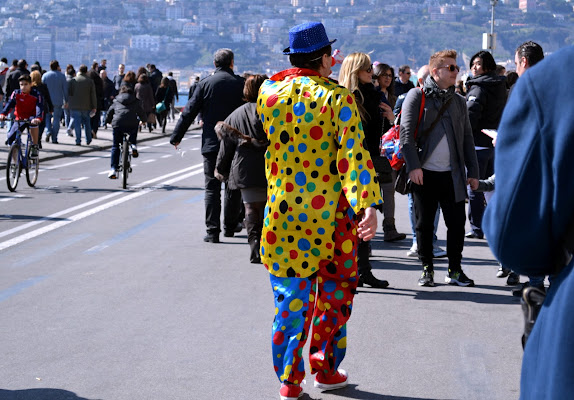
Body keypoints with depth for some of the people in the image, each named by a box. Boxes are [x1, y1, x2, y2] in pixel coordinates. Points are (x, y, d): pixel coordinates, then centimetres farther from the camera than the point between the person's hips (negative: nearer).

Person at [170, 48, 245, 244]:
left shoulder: (205, 84, -3)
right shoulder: (241, 84, -2)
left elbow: (189, 112, -2)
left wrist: (176, 136, 6)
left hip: (211, 144, -1)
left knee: (212, 187, 2)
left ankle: (212, 231, -4)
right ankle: (230, 225, 25)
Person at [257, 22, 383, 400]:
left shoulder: (269, 92, -1)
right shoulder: (337, 97, -11)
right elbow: (353, 154, -21)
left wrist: (319, 73, 24)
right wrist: (368, 205, -26)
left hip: (283, 212, 3)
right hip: (332, 213, -2)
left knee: (291, 297, 10)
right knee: (335, 293, 16)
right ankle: (326, 369, 24)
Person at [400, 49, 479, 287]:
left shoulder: (458, 101, 13)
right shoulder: (417, 97, -1)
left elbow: (467, 139, 17)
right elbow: (406, 132, -8)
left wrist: (473, 172, 11)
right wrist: (413, 166, -17)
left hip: (452, 174, 4)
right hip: (424, 174, -3)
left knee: (457, 223, 3)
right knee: (424, 224, 5)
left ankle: (455, 270, 15)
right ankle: (427, 269, 17)